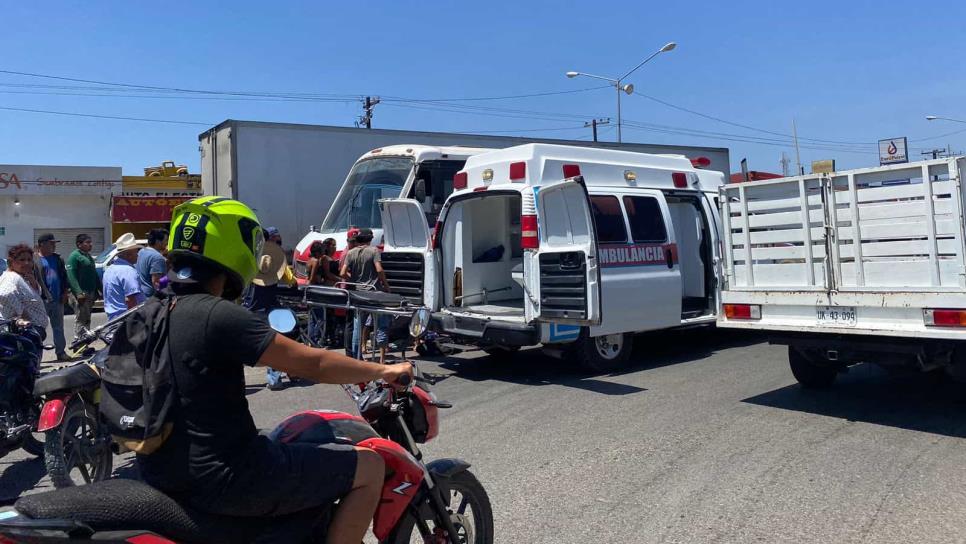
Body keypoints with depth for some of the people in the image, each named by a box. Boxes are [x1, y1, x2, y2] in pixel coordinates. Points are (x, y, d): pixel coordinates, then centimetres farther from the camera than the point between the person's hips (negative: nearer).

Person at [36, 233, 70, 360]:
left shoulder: (57, 258, 12)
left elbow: (64, 276, 15)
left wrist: (65, 292, 6)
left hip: (57, 300, 6)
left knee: (58, 327, 11)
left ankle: (61, 351, 17)